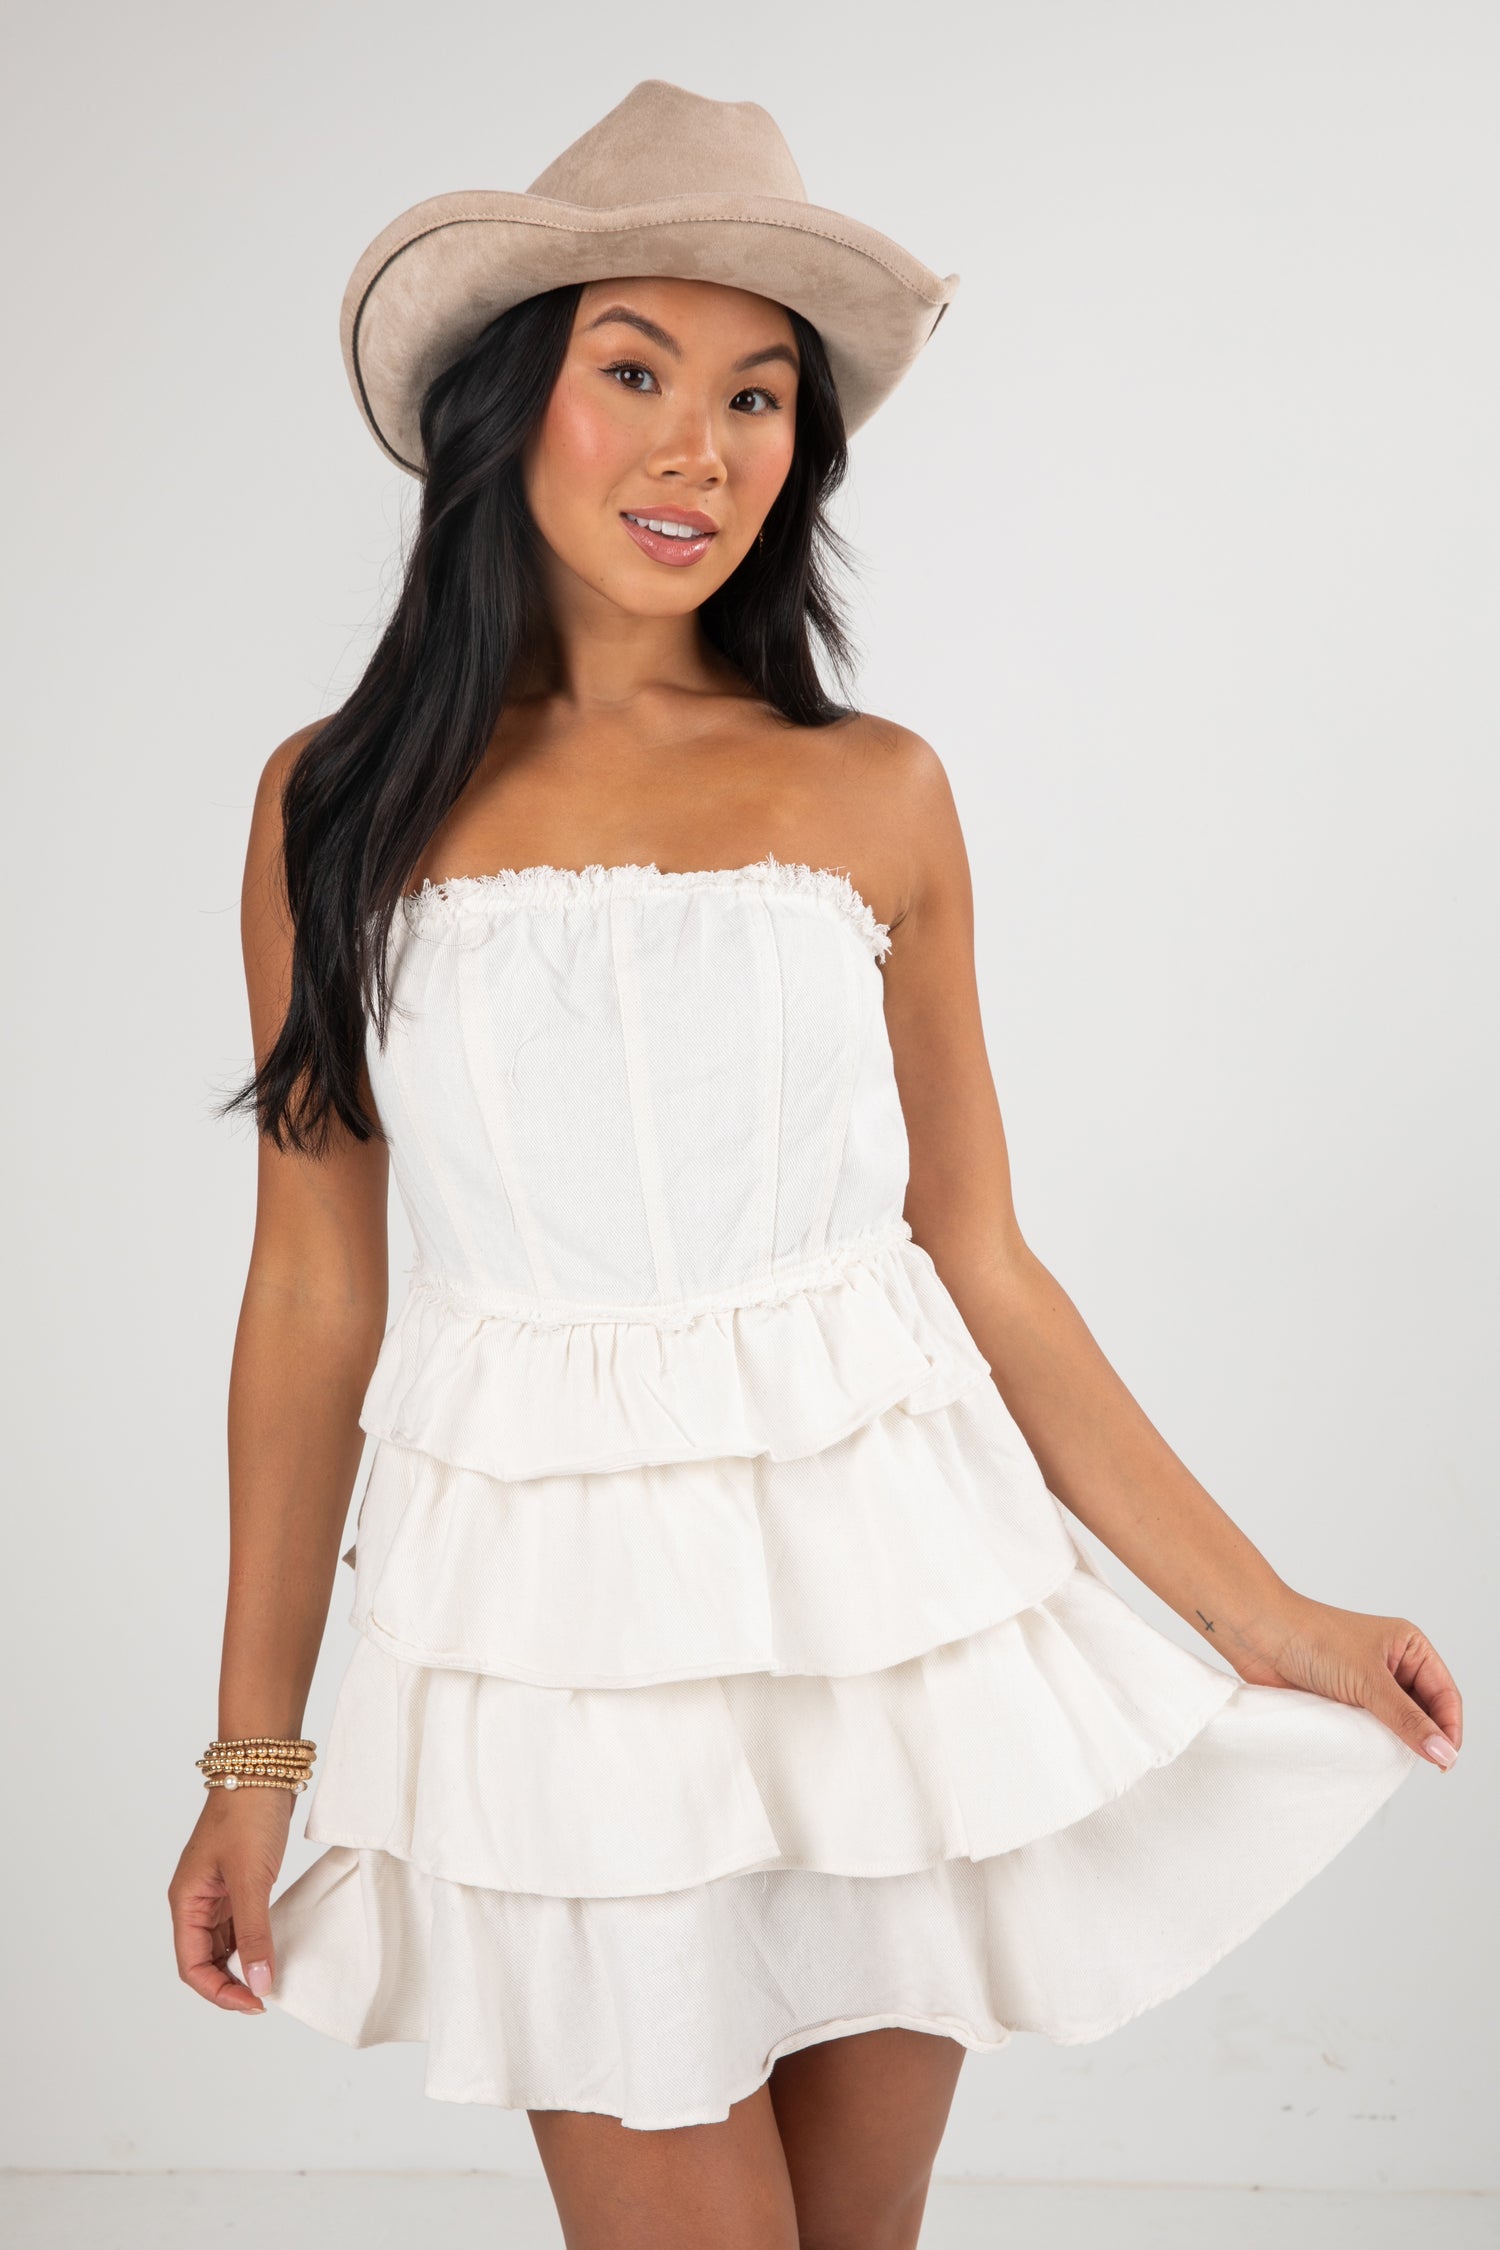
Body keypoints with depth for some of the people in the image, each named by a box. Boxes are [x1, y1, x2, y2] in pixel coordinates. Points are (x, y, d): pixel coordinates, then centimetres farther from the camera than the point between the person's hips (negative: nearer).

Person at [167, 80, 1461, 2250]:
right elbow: (312, 1291, 4)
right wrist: (254, 1754, 5)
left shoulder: (873, 796, 2)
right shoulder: (339, 804, 1)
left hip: (886, 1588, 1)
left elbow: (985, 1270, 5)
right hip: (560, 1620, -1)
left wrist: (1265, 1619, 5)